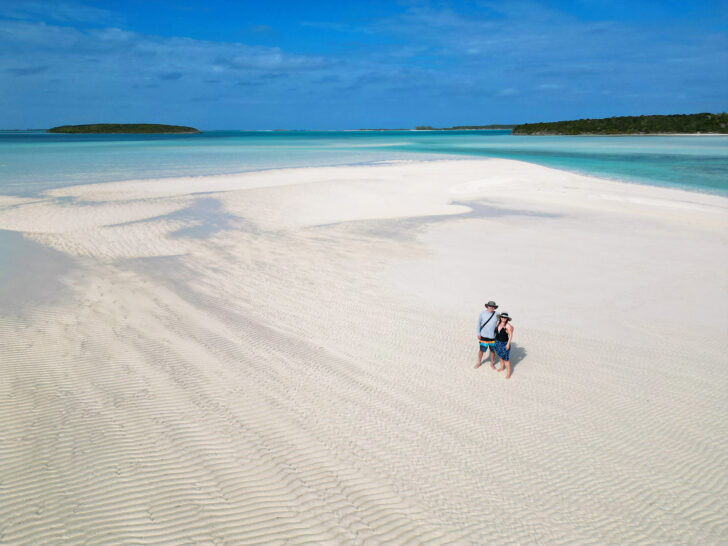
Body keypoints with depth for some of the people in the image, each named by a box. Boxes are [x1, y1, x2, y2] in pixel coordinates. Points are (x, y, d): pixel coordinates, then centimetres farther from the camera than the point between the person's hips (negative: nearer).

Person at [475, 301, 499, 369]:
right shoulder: (482, 313, -8)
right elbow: (478, 323, -2)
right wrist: (478, 334, -5)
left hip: (493, 336, 1)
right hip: (484, 336, -1)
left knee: (492, 350, 12)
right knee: (481, 350, 7)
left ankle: (492, 364, 31)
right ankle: (479, 363, 30)